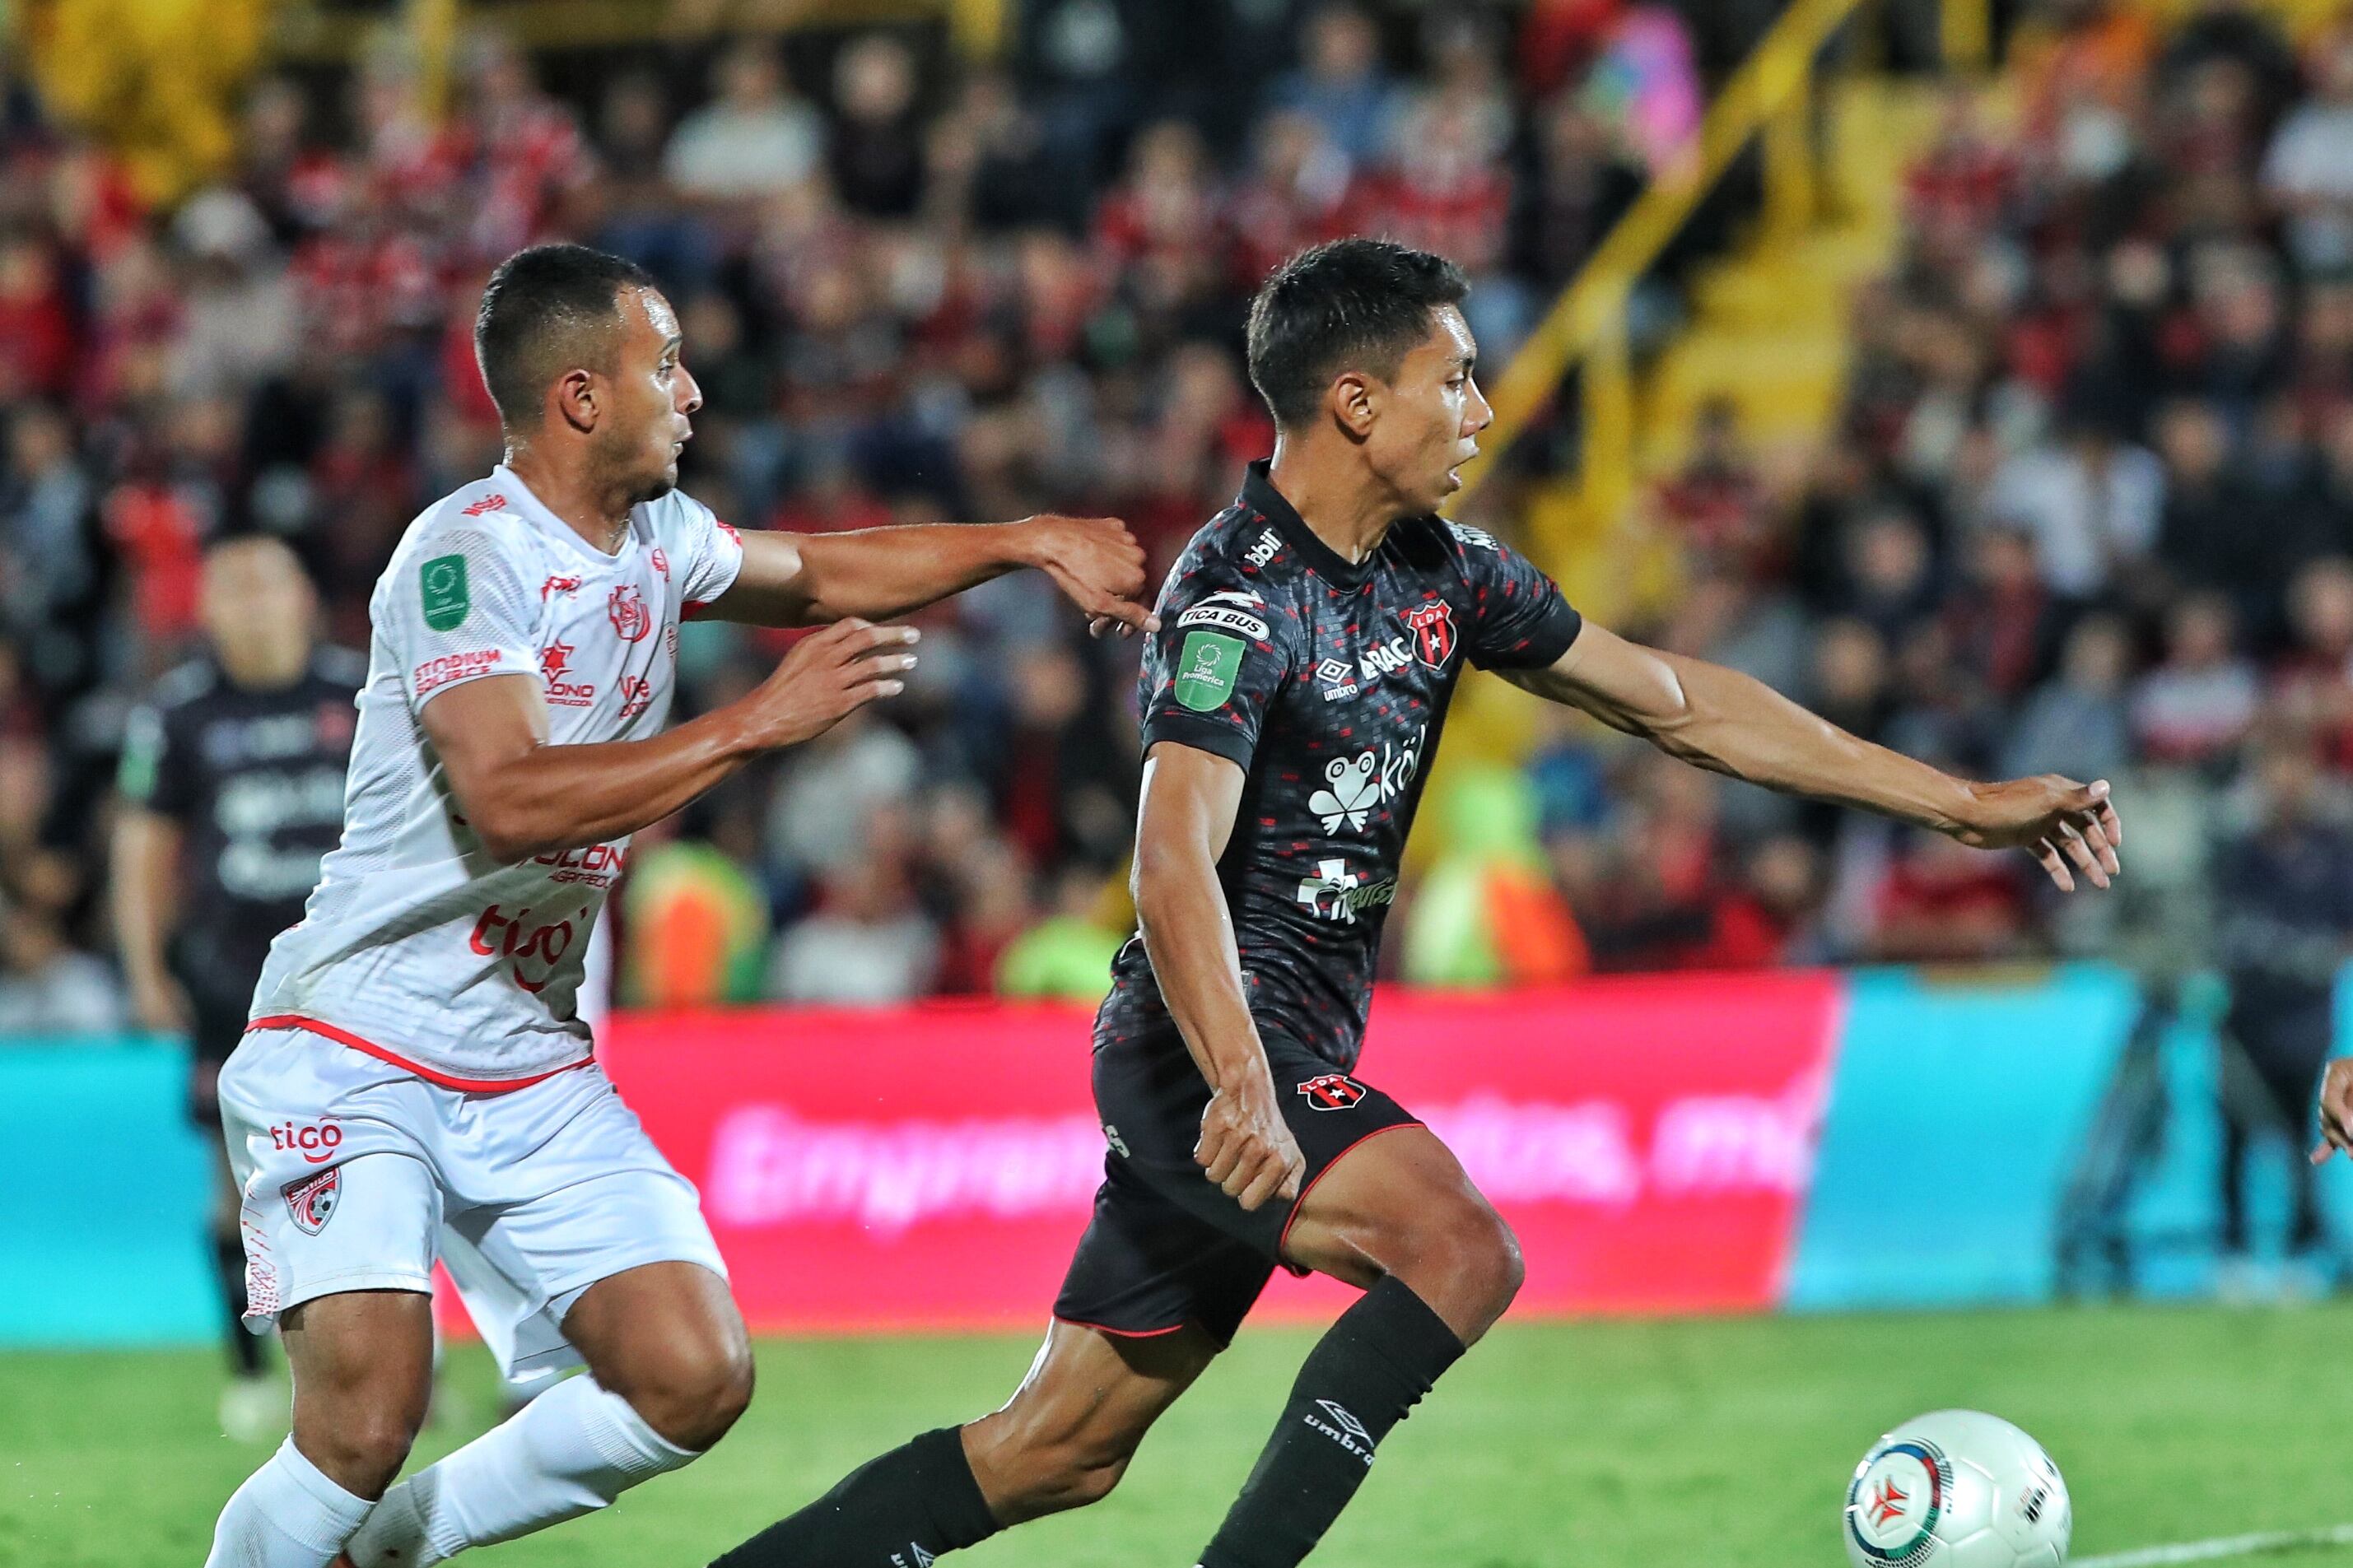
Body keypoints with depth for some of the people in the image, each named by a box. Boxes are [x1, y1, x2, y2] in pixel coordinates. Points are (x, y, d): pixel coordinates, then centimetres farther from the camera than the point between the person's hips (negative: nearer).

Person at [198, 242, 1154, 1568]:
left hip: (535, 1075, 8)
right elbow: (509, 802, -31)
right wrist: (760, 721, -29)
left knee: (697, 1376, -9)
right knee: (369, 1410, -25)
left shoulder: (654, 535, 8)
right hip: (355, 1051, -8)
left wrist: (1034, 543, 25)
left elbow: (817, 572, 29)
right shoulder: (468, 555, -18)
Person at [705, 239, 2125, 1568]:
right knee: (1459, 1247, -28)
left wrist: (1964, 804, 15)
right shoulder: (1238, 594, -16)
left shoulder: (1448, 577, 10)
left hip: (1299, 1057, 9)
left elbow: (1679, 702, 16)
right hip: (1208, 1050, -9)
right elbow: (1175, 866, -27)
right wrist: (1241, 1087, -41)